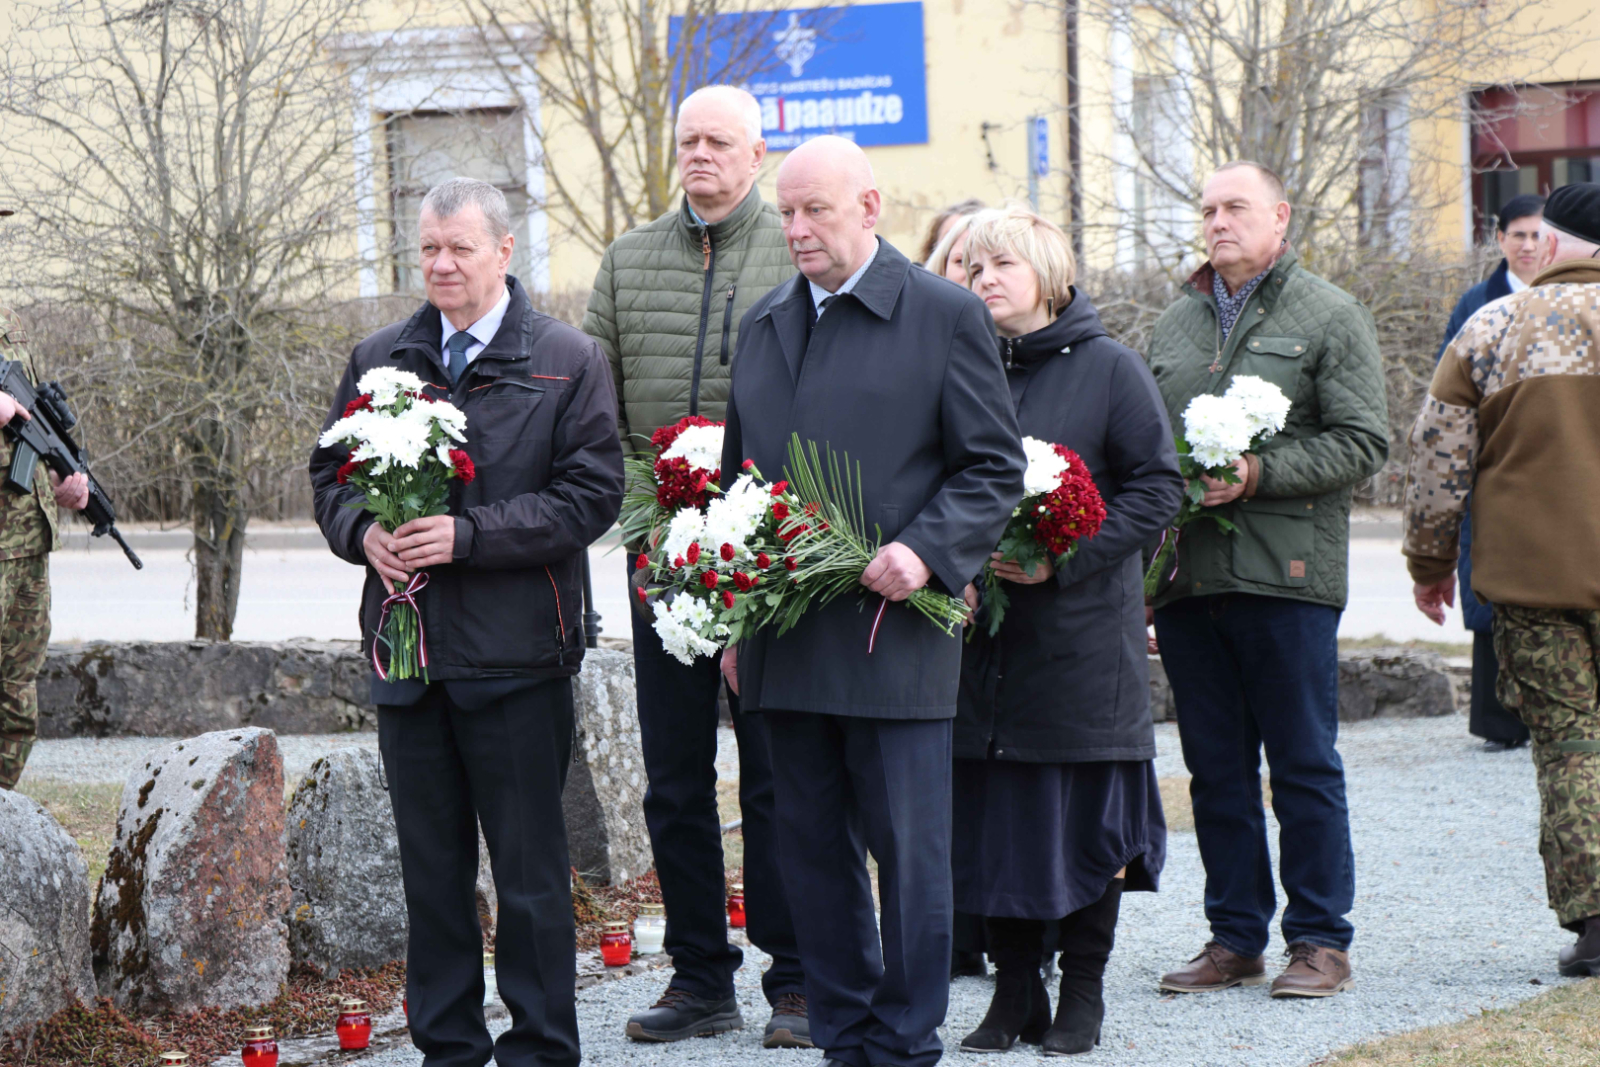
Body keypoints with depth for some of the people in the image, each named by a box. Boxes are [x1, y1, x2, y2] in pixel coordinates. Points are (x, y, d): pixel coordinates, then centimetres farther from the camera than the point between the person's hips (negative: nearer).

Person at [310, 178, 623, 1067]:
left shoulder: (569, 361, -1)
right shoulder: (379, 360, 12)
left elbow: (591, 495, -9)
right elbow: (331, 476, 16)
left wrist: (468, 535, -17)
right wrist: (364, 531, -6)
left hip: (516, 657, -4)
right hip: (407, 651, 4)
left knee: (530, 869, 1)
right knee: (431, 867, 11)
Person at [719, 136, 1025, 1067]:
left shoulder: (946, 315, -2)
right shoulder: (764, 324, 16)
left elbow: (995, 469, -2)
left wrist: (926, 553, -17)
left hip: (894, 636, -5)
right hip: (787, 641, 6)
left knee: (909, 849, -2)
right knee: (814, 850, 10)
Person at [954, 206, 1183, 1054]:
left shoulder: (1109, 369, -3)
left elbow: (1157, 488, -6)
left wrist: (1065, 558, -15)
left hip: (1083, 630, -3)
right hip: (984, 630, 3)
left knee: (1087, 816, 2)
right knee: (995, 812, 5)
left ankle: (1082, 991, 13)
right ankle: (1015, 991, 15)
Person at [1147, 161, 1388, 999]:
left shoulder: (1331, 318, 1)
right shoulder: (1174, 324, 17)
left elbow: (1363, 442, -7)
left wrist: (1260, 474, -16)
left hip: (1288, 575, -5)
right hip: (1186, 575, 5)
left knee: (1304, 768, 0)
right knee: (1216, 770, 8)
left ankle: (1319, 939, 7)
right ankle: (1234, 937, 16)